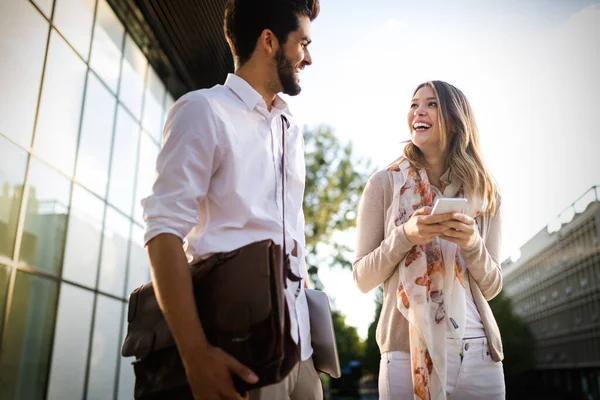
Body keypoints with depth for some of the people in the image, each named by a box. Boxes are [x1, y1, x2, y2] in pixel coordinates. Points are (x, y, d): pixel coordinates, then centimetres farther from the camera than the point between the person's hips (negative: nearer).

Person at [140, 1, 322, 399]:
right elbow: (165, 230, -14)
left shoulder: (292, 130, 17)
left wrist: (313, 325, 14)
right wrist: (195, 352, -23)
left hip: (299, 346, 7)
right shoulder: (204, 109, -5)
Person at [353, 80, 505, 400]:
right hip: (408, 349, -2)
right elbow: (363, 279, -1)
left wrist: (472, 244, -12)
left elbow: (491, 287, 6)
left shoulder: (485, 192, 5)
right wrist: (405, 235, -16)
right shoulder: (385, 183, -2)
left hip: (478, 350, 3)